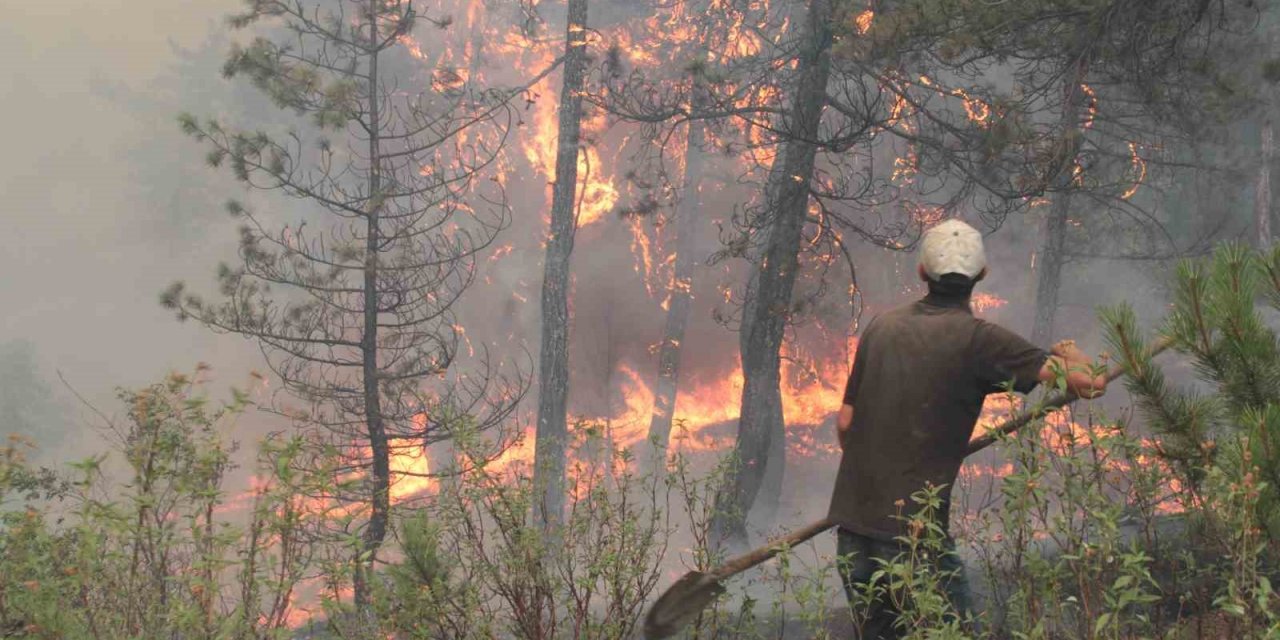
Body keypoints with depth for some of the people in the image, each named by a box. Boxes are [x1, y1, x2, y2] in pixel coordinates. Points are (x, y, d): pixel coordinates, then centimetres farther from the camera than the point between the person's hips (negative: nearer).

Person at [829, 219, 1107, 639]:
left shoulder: (882, 326, 8)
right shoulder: (978, 339, -9)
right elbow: (1088, 384, -11)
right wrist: (1070, 353, 12)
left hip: (851, 522, 6)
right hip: (913, 533, -6)